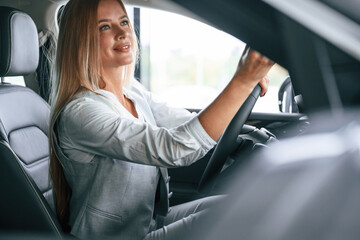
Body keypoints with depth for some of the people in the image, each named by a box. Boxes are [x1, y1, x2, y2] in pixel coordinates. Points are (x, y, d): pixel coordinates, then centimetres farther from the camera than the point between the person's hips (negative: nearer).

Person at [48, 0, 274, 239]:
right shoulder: (79, 112, -24)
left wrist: (248, 82, -8)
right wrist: (243, 80, -35)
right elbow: (175, 148, -34)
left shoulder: (133, 92, 5)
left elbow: (193, 124, 9)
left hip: (153, 220, 8)